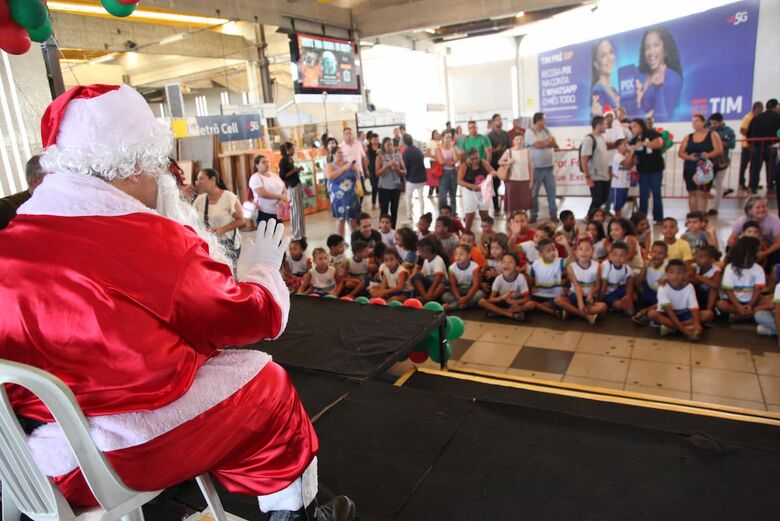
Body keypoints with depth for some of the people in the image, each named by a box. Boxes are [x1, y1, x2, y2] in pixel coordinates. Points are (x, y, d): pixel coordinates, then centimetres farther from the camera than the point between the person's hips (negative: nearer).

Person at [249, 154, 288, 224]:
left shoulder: (274, 175, 14)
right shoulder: (255, 177, -6)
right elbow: (262, 193, -20)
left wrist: (282, 200, -12)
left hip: (277, 212, 6)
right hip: (264, 212, -6)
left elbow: (284, 190, 10)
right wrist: (279, 196, -16)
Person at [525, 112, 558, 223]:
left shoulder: (546, 130, 13)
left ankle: (554, 214, 15)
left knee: (552, 191, 6)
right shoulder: (530, 132, -7)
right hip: (536, 168, -6)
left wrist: (543, 143, -11)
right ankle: (533, 215, 11)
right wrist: (549, 140, -3)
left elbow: (555, 144, 5)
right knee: (534, 193, 2)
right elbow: (538, 145, -19)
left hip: (549, 166, 6)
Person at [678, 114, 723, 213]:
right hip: (689, 169, 3)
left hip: (705, 169, -3)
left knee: (702, 193, -8)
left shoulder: (712, 135, 5)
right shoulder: (688, 137, 13)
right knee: (692, 193, 5)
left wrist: (709, 155, -24)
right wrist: (688, 157, -13)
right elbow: (680, 152, 8)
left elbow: (719, 150, -4)